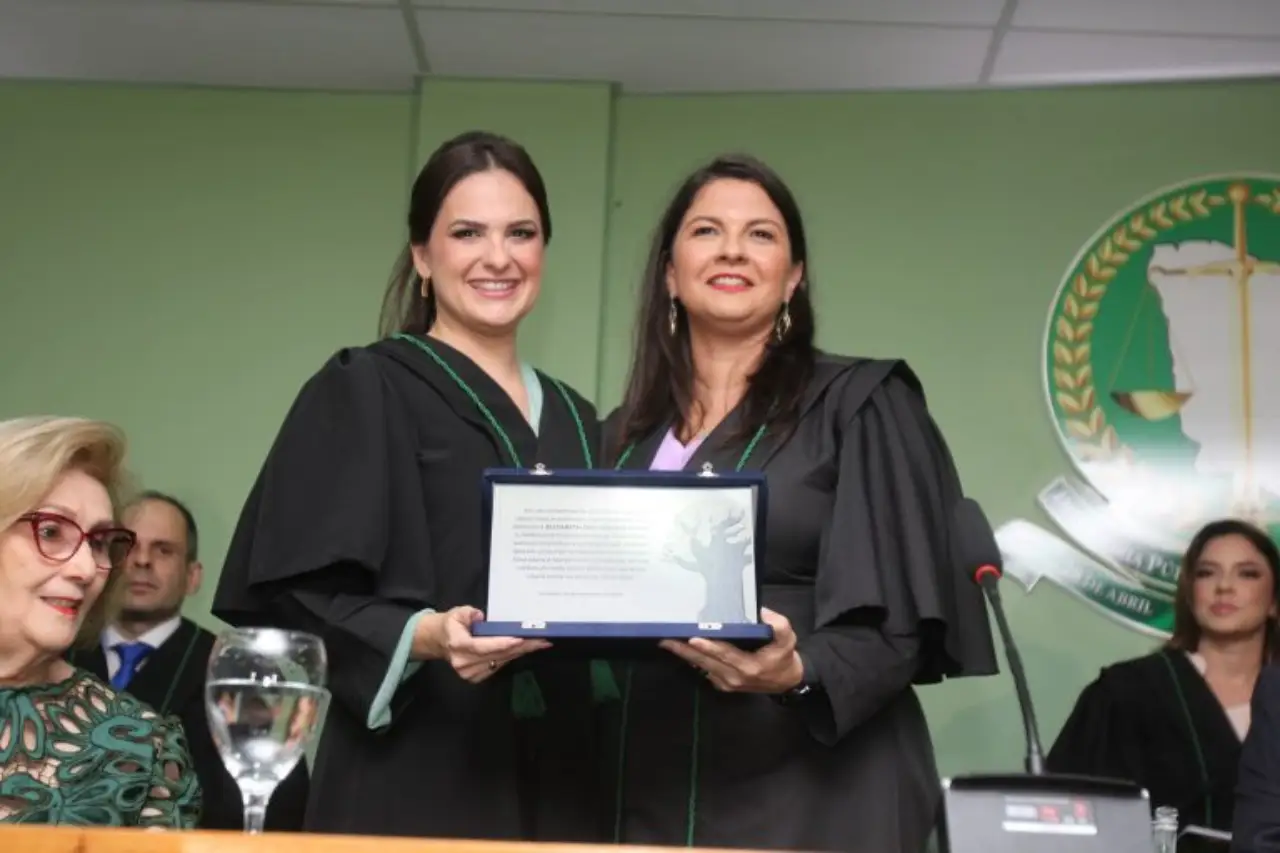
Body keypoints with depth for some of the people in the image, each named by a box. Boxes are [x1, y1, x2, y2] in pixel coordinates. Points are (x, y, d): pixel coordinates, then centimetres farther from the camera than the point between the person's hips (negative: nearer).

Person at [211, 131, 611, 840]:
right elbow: (302, 592, -10)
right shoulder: (362, 390, -3)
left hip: (553, 785, 6)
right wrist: (425, 636, -25)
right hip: (415, 786, -5)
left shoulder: (573, 419, 14)